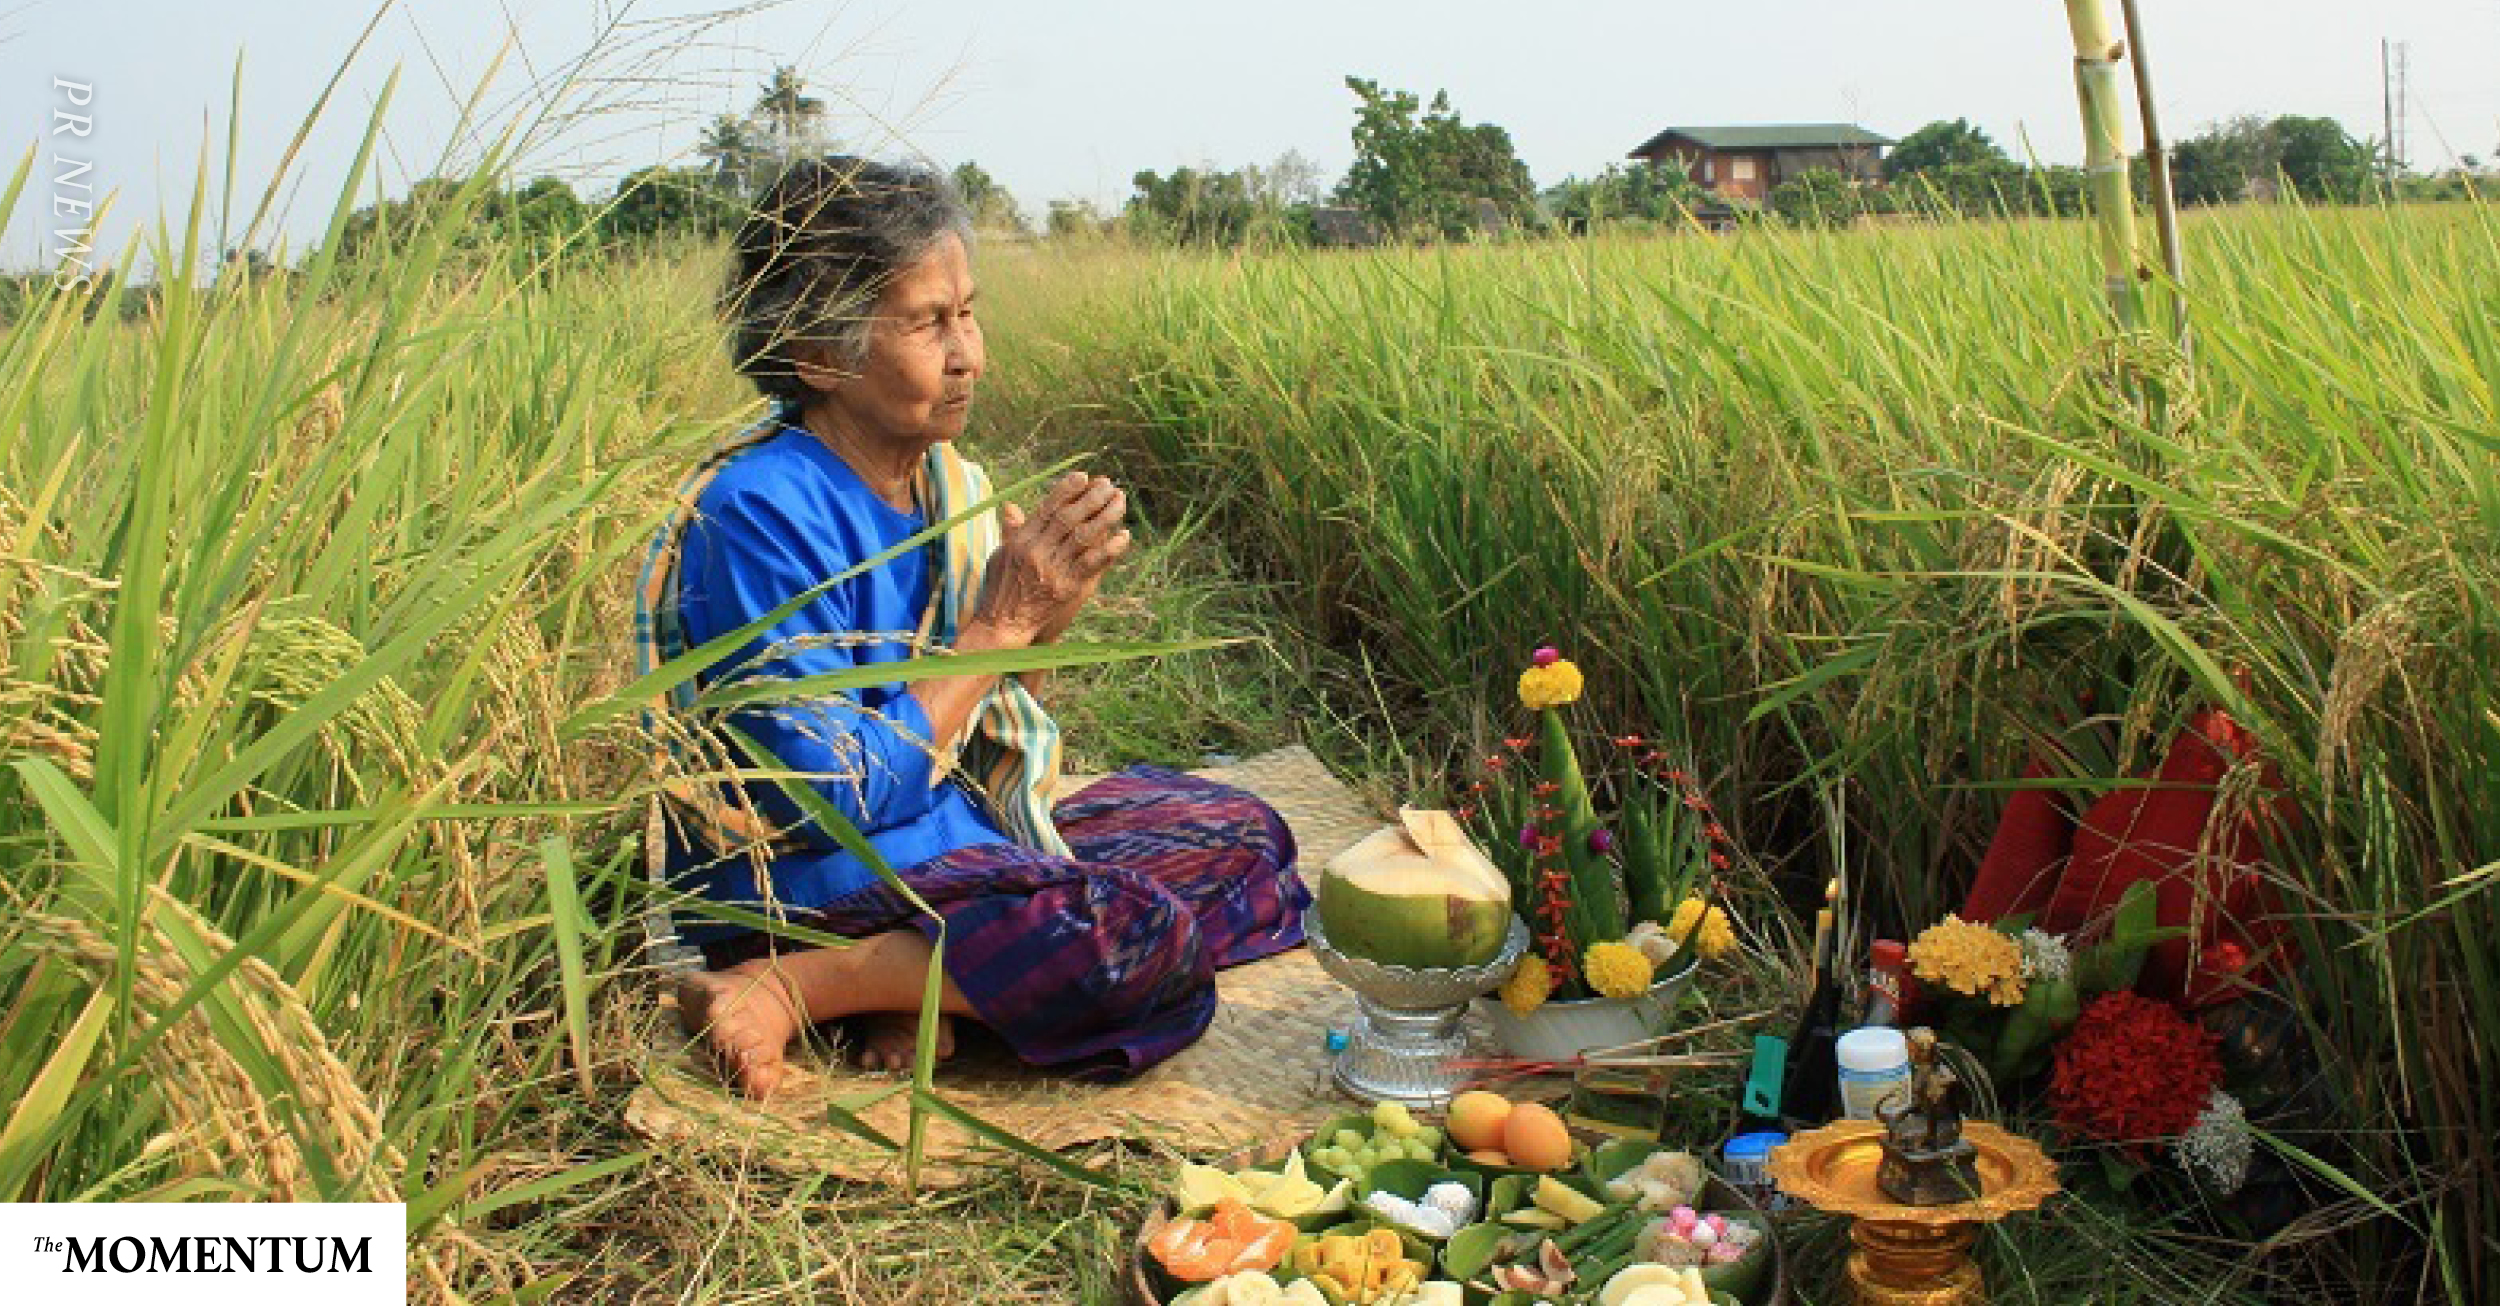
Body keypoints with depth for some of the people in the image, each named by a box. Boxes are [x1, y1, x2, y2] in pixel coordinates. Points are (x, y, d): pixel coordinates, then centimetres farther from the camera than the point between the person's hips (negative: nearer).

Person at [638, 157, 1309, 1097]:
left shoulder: (949, 480, 3)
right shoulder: (760, 513, -21)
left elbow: (977, 727, 8)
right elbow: (836, 800, -23)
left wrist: (1041, 626, -13)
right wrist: (1003, 622, -19)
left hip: (953, 826, 9)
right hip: (801, 878, -9)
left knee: (1245, 837, 9)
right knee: (1137, 932, -27)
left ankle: (922, 972, -7)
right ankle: (780, 991, -15)